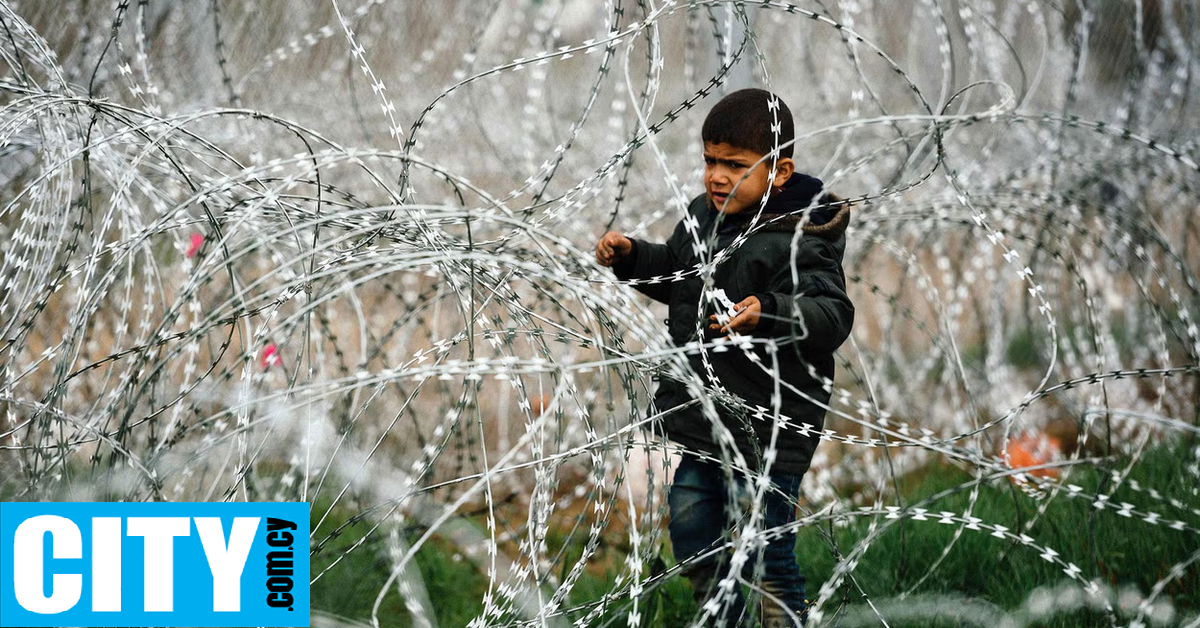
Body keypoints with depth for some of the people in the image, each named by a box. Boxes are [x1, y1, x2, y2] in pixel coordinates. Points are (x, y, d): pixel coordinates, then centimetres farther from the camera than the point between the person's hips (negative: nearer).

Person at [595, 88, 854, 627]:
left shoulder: (797, 241, -19)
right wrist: (630, 257, 10)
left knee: (766, 559, -2)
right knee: (695, 544, 21)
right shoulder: (703, 216, 6)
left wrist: (767, 314, -46)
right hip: (702, 422, 9)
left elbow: (832, 316, -31)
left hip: (767, 436, -8)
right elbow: (676, 276, 26)